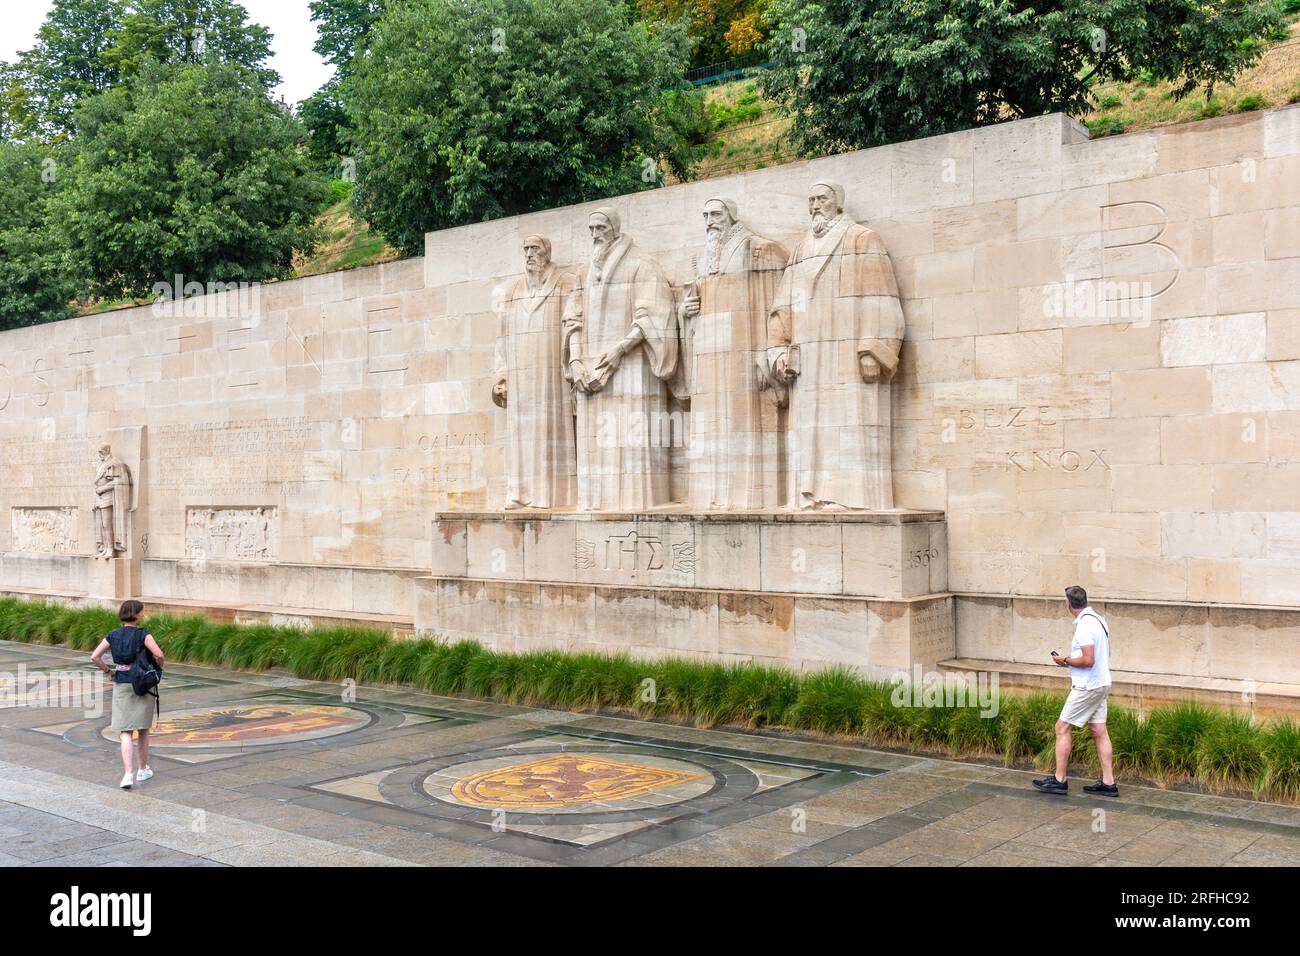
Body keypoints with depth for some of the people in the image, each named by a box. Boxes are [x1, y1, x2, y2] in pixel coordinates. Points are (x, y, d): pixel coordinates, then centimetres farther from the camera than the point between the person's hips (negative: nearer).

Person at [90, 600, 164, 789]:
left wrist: (108, 671, 9)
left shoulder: (113, 635, 1)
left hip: (121, 686, 2)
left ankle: (128, 774, -14)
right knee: (143, 730, 15)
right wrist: (159, 667, -3)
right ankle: (143, 770, 25)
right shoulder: (143, 634, -10)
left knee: (126, 733, 1)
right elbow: (158, 654, -23)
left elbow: (94, 657, -4)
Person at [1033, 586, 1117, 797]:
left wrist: (1065, 661, -10)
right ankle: (1108, 783, 11)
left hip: (1087, 686, -9)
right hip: (1101, 684, 10)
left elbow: (1088, 660, -26)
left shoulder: (1085, 625, -20)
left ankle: (1059, 780, 2)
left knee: (1063, 728, -2)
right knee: (1099, 732, 10)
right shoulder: (1098, 619, 11)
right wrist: (1072, 660, 17)